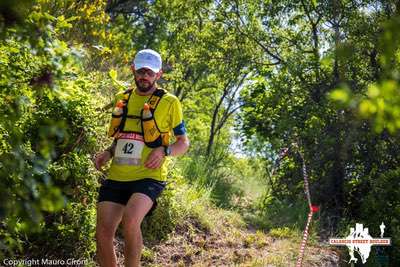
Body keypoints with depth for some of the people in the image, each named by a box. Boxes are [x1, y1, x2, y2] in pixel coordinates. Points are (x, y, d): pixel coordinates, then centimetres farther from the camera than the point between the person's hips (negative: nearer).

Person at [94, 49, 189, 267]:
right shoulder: (123, 99, 16)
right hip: (117, 177, 5)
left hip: (149, 177, -5)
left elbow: (184, 142, 7)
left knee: (130, 221, -30)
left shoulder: (169, 102, 2)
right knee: (103, 234, -5)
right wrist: (108, 152, 7)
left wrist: (164, 151, -13)